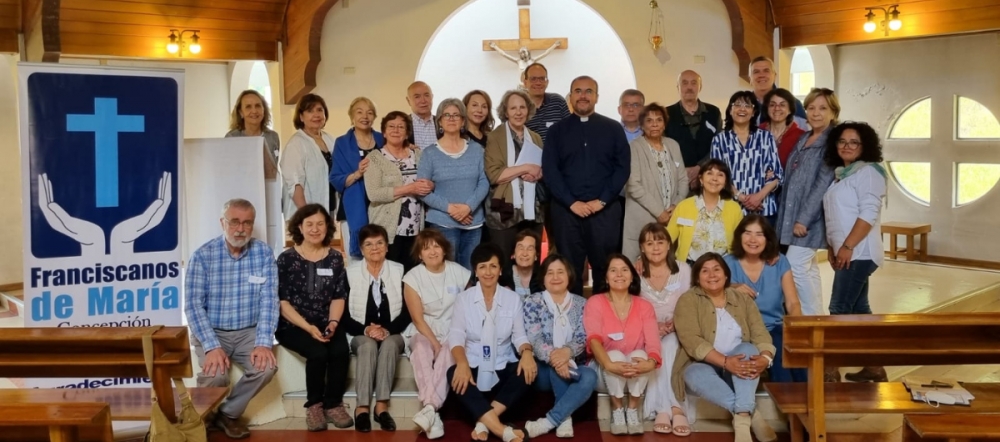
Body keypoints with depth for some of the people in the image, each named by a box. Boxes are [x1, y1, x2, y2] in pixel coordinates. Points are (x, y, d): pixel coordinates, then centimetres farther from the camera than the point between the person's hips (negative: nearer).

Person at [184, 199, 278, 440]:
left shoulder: (264, 253, -4)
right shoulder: (202, 255, -10)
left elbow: (269, 300, -8)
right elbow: (194, 305, -14)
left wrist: (264, 343, -21)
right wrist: (212, 347, -25)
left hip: (249, 332, 2)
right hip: (212, 332, -2)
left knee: (266, 366, -25)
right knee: (215, 375, -28)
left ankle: (229, 413, 2)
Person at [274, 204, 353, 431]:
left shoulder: (335, 258, 9)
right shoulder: (286, 258, -1)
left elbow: (338, 297, 7)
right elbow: (282, 302, -6)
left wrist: (333, 323, -13)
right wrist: (308, 327, -17)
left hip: (326, 324, 3)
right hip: (293, 325, -3)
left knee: (341, 351, -27)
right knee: (318, 353, -29)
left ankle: (333, 404, -6)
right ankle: (314, 404, -6)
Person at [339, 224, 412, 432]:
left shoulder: (399, 272, 2)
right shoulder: (350, 273, 0)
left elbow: (407, 312, -2)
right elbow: (344, 315, -2)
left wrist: (387, 330, -18)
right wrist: (365, 330, -18)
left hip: (392, 334, 0)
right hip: (361, 335, 0)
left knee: (389, 344, -34)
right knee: (368, 345, -34)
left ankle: (382, 406, -34)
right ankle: (362, 407, -36)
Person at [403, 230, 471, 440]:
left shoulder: (460, 273, -2)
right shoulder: (413, 277, -4)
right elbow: (418, 319, -6)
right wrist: (435, 344, -16)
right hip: (424, 331, 0)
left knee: (448, 354, -33)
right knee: (421, 350, -34)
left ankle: (429, 408, -41)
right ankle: (433, 412, -43)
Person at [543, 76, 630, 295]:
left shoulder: (613, 129, 8)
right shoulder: (557, 130, 9)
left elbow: (622, 168, 2)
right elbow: (549, 170, 0)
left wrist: (602, 200, -9)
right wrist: (572, 202, -10)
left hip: (605, 210, 0)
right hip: (566, 210, 0)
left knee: (604, 267, 4)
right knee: (570, 268, 5)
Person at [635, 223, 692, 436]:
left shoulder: (683, 270, 3)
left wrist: (672, 325, -18)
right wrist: (654, 328, -18)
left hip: (674, 334, 0)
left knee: (669, 346, -34)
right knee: (656, 350, -33)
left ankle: (664, 410, -38)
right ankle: (675, 409, -36)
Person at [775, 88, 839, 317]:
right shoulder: (803, 139, 15)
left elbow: (823, 184, -16)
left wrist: (804, 219, -19)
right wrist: (784, 218, 13)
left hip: (811, 217, -7)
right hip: (791, 215, 8)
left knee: (795, 266, -12)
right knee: (809, 268, 11)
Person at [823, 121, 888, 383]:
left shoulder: (867, 172, -9)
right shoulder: (841, 173, 17)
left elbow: (869, 214, -18)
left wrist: (847, 247, -20)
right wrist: (832, 247, 15)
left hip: (858, 253, -9)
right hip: (846, 252, 9)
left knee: (840, 308, -8)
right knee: (858, 308, 11)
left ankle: (831, 369, -3)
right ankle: (874, 367, 17)